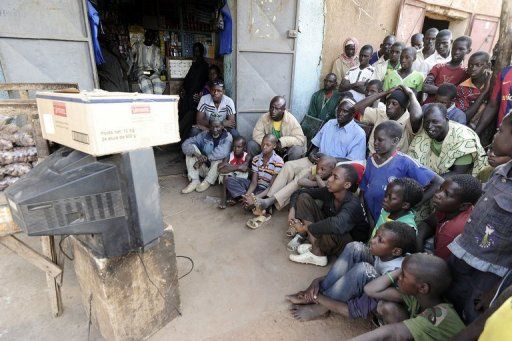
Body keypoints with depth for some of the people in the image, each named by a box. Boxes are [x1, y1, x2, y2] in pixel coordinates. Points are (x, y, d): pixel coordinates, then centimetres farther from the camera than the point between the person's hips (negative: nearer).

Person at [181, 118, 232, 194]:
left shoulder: (227, 137, -11)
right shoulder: (204, 135, -1)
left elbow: (223, 152, -32)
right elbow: (185, 144, -10)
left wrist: (205, 158, -30)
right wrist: (196, 154, -29)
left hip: (218, 170, -4)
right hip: (204, 168, 4)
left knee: (219, 156, -32)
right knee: (192, 148, -13)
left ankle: (207, 182, -18)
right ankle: (195, 181, -19)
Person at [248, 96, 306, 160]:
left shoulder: (291, 120, -18)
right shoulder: (264, 117, -12)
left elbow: (301, 139, -20)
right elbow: (256, 135, -15)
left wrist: (283, 141, -34)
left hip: (285, 151, -2)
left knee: (297, 150, -31)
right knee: (251, 145, -20)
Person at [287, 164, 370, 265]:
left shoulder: (353, 204, -31)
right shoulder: (328, 192, -13)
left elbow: (336, 225, -51)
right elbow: (299, 192, -2)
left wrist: (305, 228, -38)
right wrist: (292, 210, -20)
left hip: (350, 245, -6)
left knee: (332, 231, -43)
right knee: (303, 197, -10)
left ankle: (316, 253, -9)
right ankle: (316, 245, -15)